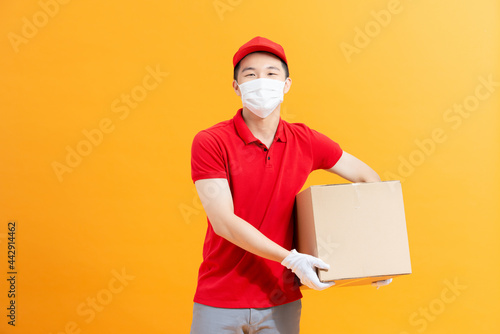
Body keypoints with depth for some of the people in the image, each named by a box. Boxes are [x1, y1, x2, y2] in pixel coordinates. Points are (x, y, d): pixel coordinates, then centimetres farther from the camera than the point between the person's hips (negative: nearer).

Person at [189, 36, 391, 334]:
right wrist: (291, 259, -21)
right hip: (220, 302, -2)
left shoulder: (306, 142, -1)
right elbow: (223, 222, -18)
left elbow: (366, 177, 11)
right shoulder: (210, 142, -12)